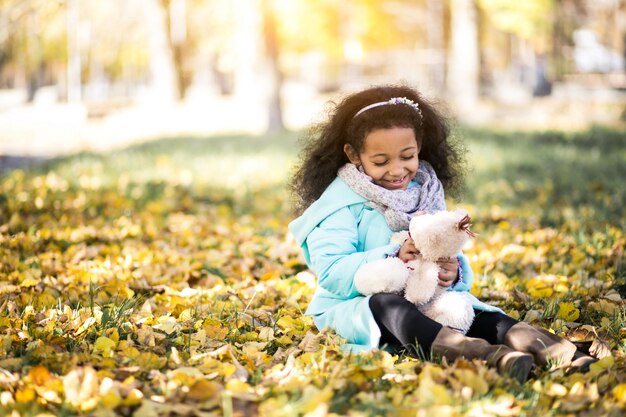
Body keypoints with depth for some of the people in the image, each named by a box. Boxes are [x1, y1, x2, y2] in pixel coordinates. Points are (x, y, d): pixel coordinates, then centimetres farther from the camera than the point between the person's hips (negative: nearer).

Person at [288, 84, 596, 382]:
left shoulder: (426, 194, 10)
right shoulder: (341, 201, -9)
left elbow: (450, 256, 6)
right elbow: (332, 272, -20)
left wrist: (454, 271, -20)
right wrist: (394, 258, -29)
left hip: (422, 300, 7)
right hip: (351, 306, -7)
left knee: (466, 305, -19)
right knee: (385, 305, -37)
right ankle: (480, 355, -60)